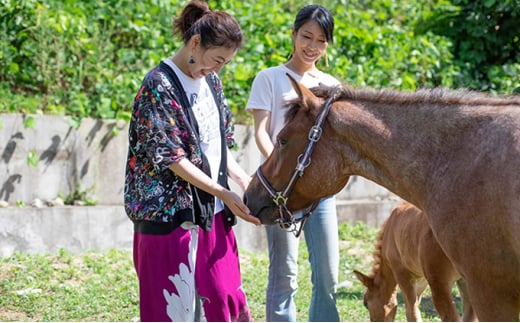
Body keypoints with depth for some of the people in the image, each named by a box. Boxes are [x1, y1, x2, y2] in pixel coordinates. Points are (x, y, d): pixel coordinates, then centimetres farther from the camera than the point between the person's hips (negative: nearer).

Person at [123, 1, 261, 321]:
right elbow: (171, 159, -17)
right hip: (170, 211, -8)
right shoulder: (159, 86, -14)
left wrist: (243, 178, 0)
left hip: (213, 212, 8)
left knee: (223, 296, 9)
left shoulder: (211, 82, 10)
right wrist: (225, 193, -18)